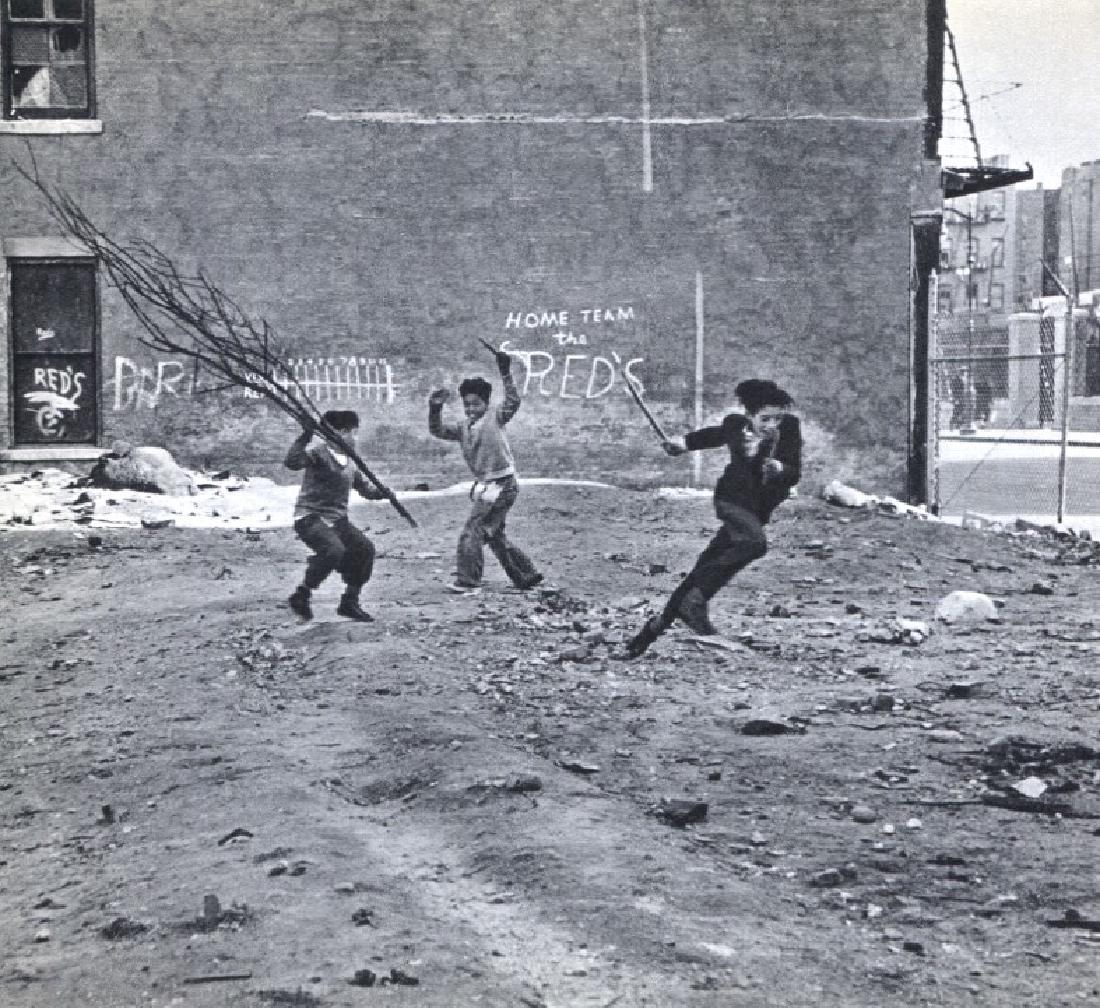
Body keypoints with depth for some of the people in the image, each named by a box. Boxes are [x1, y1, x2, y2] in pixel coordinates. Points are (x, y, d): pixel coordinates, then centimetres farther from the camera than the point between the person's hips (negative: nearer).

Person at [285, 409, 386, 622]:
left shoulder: (350, 461, 11)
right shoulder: (319, 452, -12)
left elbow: (364, 488, 18)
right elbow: (291, 462, -29)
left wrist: (381, 492, -3)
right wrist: (305, 435, -35)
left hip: (337, 519, 8)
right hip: (311, 518, -8)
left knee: (365, 548, -4)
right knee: (334, 549, -30)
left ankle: (349, 602, 11)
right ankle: (301, 596, -10)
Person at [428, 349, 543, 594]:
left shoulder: (494, 418, -6)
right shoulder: (463, 428, 12)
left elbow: (513, 402, -21)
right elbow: (437, 431, 4)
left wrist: (506, 374, -27)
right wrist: (435, 409, -12)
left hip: (501, 485, -9)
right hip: (486, 487, 9)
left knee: (472, 531, -10)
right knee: (495, 535, 18)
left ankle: (467, 582, -6)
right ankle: (527, 576, 29)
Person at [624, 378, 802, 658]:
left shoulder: (790, 428, -12)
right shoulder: (736, 426, -13)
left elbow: (795, 475, -10)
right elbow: (715, 434, 10)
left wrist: (780, 469, -31)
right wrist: (685, 442, 19)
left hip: (759, 509, 4)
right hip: (732, 499, -4)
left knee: (708, 568, 8)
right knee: (754, 542, -34)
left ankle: (659, 623, 22)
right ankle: (695, 602, -28)